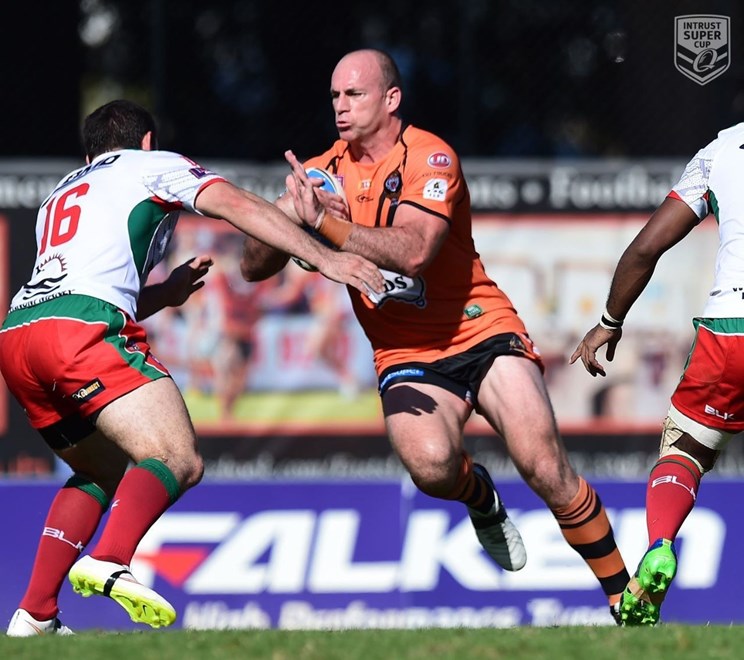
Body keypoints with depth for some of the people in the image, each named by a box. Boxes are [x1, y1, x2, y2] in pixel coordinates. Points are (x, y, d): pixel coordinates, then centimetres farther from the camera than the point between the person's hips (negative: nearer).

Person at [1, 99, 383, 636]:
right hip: (82, 329, -7)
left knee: (103, 472, 24)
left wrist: (167, 293, 42)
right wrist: (325, 258, -2)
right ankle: (108, 563, -42)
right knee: (178, 461, -15)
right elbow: (236, 205, 4)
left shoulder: (59, 197, 37)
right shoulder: (153, 165, 20)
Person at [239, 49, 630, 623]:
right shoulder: (324, 172, 4)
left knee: (545, 468, -17)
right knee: (430, 464, -28)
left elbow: (411, 252, -27)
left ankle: (624, 592, -2)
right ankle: (480, 497, 8)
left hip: (482, 332, -3)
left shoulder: (430, 157, -11)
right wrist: (286, 215, -17)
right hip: (406, 355, 3)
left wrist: (323, 219, -32)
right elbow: (253, 267, 3)